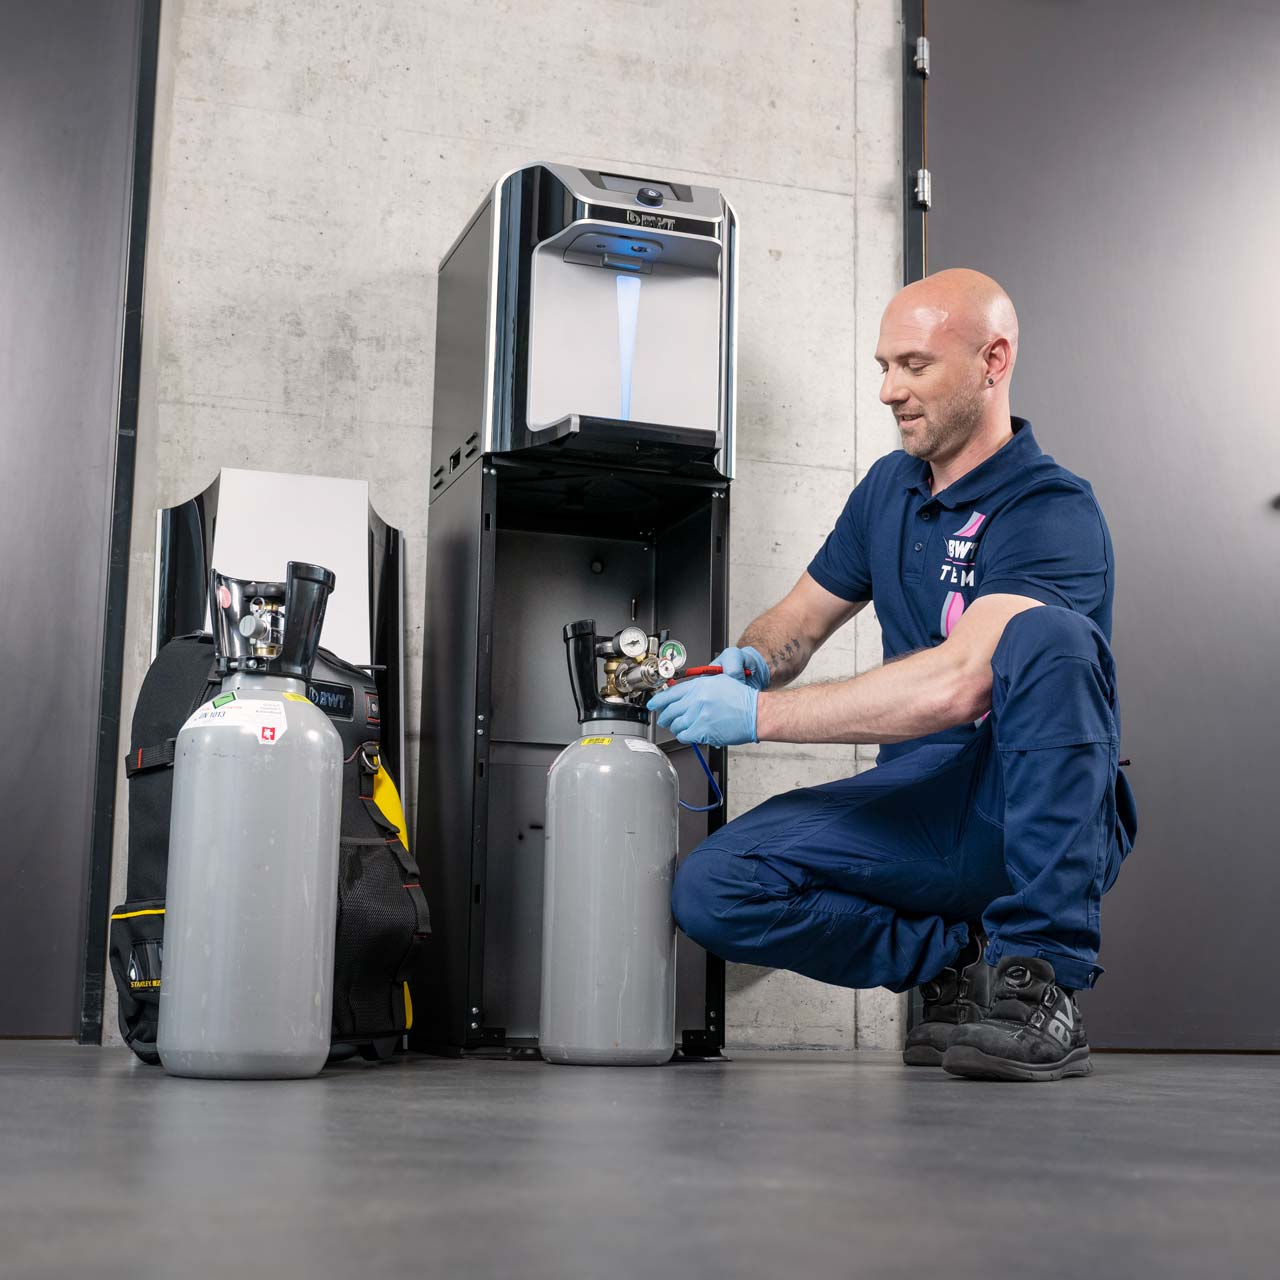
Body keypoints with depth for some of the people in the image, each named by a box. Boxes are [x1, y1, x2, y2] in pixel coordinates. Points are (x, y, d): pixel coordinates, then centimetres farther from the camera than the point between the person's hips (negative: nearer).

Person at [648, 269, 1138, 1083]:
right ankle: (958, 963, 1)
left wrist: (759, 715, -27)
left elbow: (956, 685, -30)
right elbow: (800, 618, 21)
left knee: (1045, 630, -36)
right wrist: (751, 661, -5)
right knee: (711, 892, -17)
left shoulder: (1054, 512, -15)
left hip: (1043, 824, -6)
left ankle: (1043, 983, -27)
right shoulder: (889, 488, 11)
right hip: (921, 809, 6)